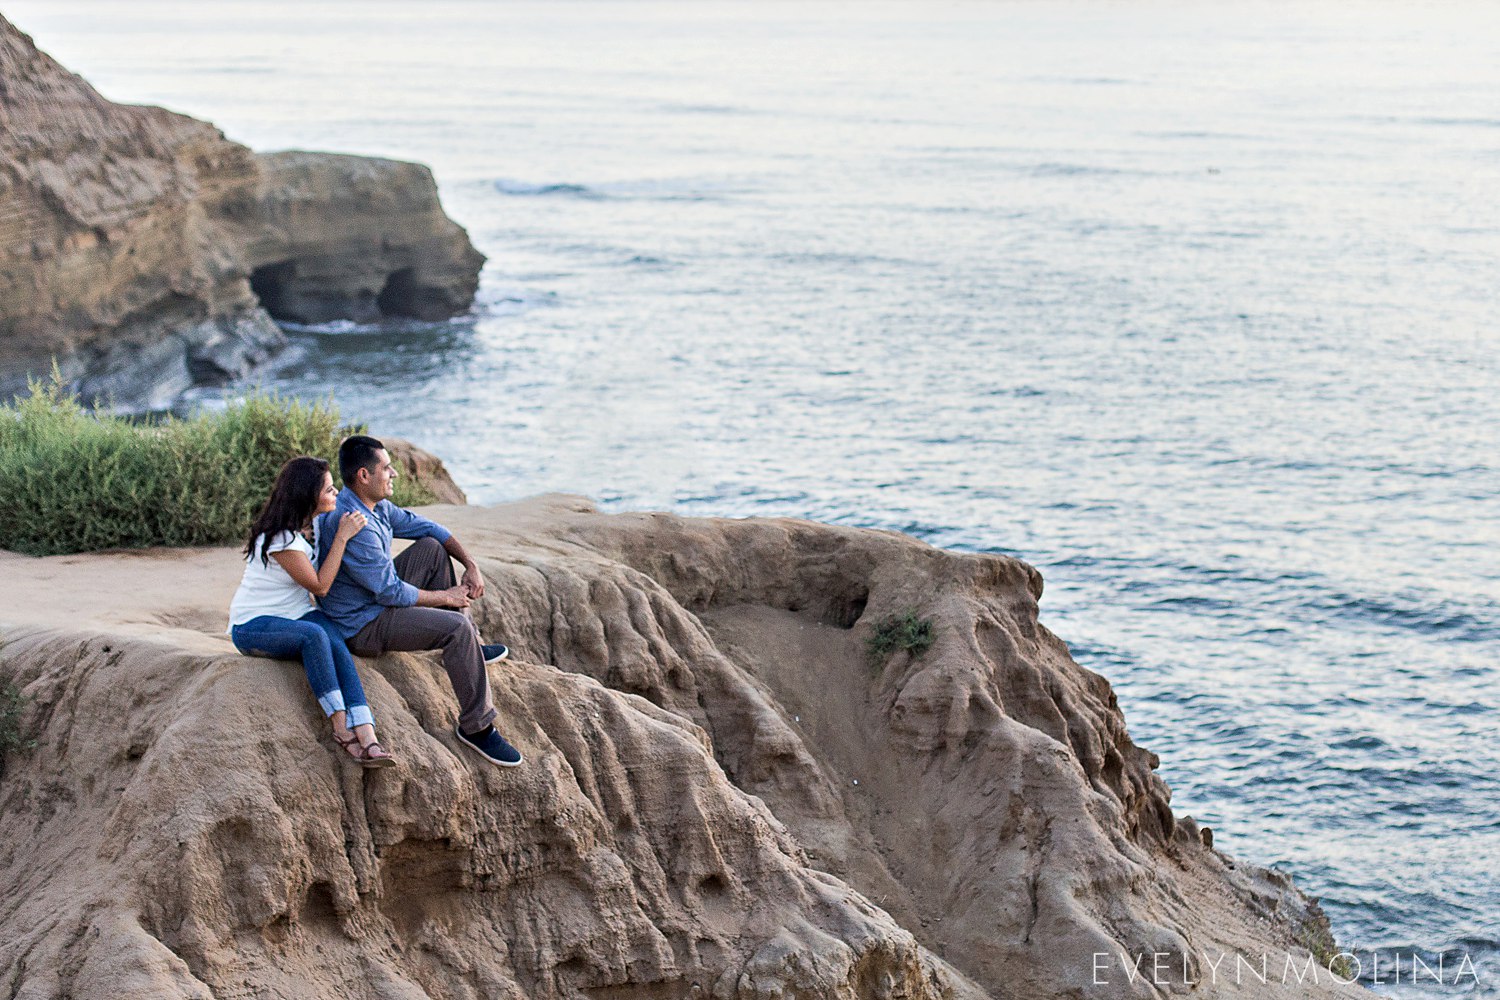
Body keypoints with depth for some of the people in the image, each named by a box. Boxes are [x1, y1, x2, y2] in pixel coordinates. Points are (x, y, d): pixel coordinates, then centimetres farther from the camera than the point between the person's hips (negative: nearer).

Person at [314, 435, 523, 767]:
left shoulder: (375, 505, 2)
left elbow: (423, 526, 12)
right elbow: (391, 592, -26)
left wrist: (470, 564, 1)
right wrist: (446, 596, -12)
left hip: (380, 599, 10)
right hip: (363, 626, -10)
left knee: (432, 547, 13)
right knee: (456, 626, -23)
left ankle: (467, 648, 18)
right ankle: (476, 727, -13)